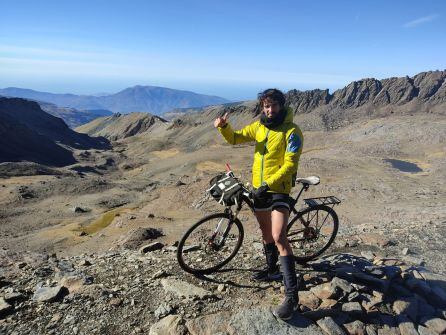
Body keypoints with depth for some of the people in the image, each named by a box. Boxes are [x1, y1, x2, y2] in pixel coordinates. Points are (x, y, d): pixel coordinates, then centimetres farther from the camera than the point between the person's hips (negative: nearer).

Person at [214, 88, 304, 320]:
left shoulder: (292, 132, -13)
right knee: (266, 232, 20)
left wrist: (268, 184, -25)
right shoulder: (258, 126, 5)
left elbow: (290, 164, -19)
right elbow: (234, 138, 10)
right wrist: (223, 127, -11)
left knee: (279, 237, -17)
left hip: (279, 190, -7)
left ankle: (292, 294, -9)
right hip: (258, 188, 7)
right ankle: (272, 270, 42)